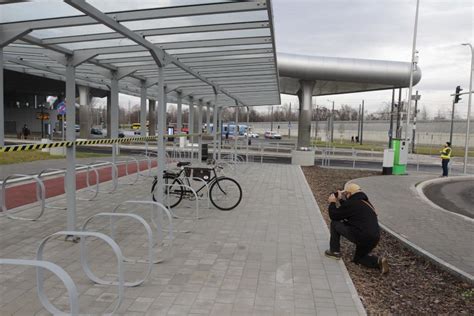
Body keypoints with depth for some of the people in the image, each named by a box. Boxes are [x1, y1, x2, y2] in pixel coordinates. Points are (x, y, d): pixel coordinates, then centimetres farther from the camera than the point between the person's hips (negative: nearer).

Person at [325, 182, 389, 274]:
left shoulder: (351, 203, -10)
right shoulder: (364, 202, 17)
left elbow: (333, 216, -1)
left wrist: (332, 202, 14)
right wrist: (341, 200, 33)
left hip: (361, 237, -9)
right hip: (374, 238, 9)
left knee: (334, 223, 7)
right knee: (358, 258, 30)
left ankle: (334, 251, 14)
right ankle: (378, 261, 4)